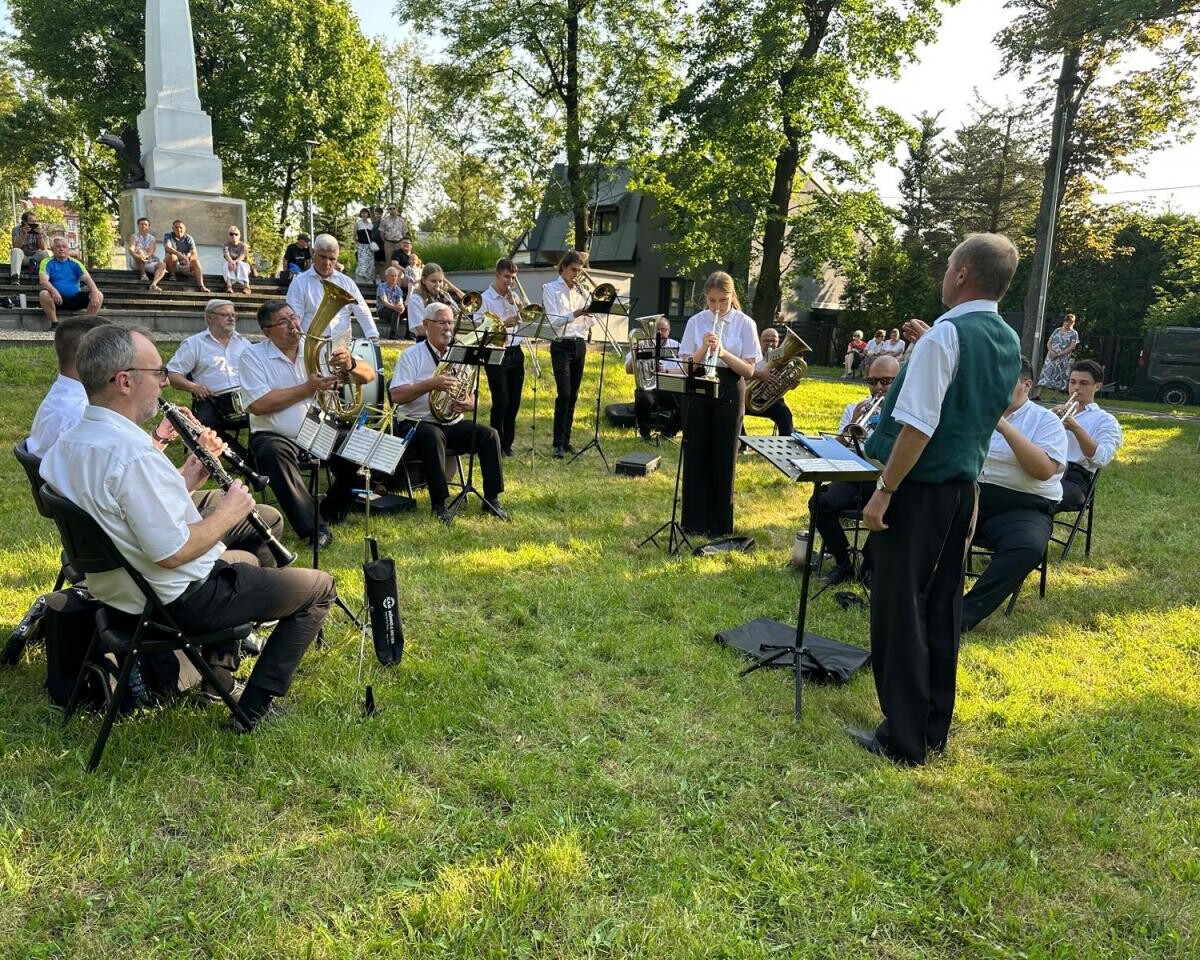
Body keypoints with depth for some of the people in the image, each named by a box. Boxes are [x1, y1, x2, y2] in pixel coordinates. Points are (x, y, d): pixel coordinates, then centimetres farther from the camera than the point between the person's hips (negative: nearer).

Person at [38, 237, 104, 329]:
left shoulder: (75, 263, 8)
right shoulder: (47, 263, 2)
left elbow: (88, 279, -4)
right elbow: (43, 280, -14)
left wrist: (95, 293, -25)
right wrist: (54, 291, -36)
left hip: (75, 299, 2)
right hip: (58, 300, -2)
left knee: (99, 295, -18)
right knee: (43, 294, -34)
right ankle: (55, 324, -22)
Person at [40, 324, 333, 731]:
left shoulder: (66, 445, -1)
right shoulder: (133, 455, -31)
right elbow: (172, 553, -29)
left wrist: (182, 481, 2)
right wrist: (227, 513, -15)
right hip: (179, 601, -10)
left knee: (243, 560, 36)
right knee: (320, 587, 3)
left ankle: (218, 668, 30)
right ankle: (252, 711, 5)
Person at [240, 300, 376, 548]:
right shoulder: (252, 356, -1)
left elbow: (369, 375, 1)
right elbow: (257, 405, -16)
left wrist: (350, 365, -23)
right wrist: (307, 388, -16)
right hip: (277, 436, -3)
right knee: (273, 453, -35)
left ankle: (334, 509, 8)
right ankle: (312, 528, -32)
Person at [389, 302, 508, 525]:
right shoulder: (412, 355, -1)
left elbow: (471, 397, 15)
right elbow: (396, 395, -13)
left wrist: (468, 404, -10)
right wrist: (431, 384, -22)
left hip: (453, 423, 5)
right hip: (416, 423, -5)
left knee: (490, 435, -18)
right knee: (433, 436, -38)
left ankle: (491, 499, -11)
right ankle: (439, 504, -30)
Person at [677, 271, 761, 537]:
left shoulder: (745, 324, 0)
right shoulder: (696, 322, 3)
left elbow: (749, 369, -5)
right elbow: (687, 365, 0)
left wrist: (724, 353, -21)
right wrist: (704, 349, -18)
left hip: (729, 393, -1)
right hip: (697, 391, 1)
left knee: (724, 457, 3)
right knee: (695, 455, 3)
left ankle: (720, 524, 14)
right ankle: (695, 520, 14)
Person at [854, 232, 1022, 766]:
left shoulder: (946, 334, -16)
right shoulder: (1008, 342, 9)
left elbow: (918, 425, -22)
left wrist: (883, 491, -18)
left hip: (920, 487, -8)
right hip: (964, 484, 8)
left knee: (901, 608, 1)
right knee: (941, 607, 15)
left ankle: (903, 739, 9)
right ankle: (933, 730, 26)